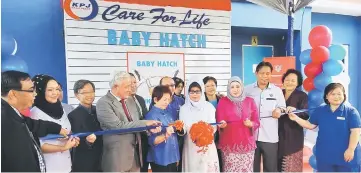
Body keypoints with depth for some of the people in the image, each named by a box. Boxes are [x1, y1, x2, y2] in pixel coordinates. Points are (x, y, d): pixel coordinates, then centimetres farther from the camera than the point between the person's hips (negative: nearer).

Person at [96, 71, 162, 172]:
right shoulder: (103, 103, -14)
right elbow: (119, 126, -23)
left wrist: (149, 127, -6)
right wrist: (145, 123, -18)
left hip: (135, 154, 7)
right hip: (117, 156, -7)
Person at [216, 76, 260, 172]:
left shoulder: (250, 101, 6)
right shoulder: (223, 101, 1)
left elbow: (257, 122, 8)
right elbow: (219, 122, 2)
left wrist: (251, 124, -12)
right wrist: (222, 124, -19)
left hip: (247, 143, 2)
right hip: (229, 144, -1)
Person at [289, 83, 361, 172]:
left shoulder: (351, 111, -8)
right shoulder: (320, 110, 3)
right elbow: (311, 125, 6)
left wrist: (351, 150, -17)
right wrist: (296, 118, -6)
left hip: (345, 155, -3)